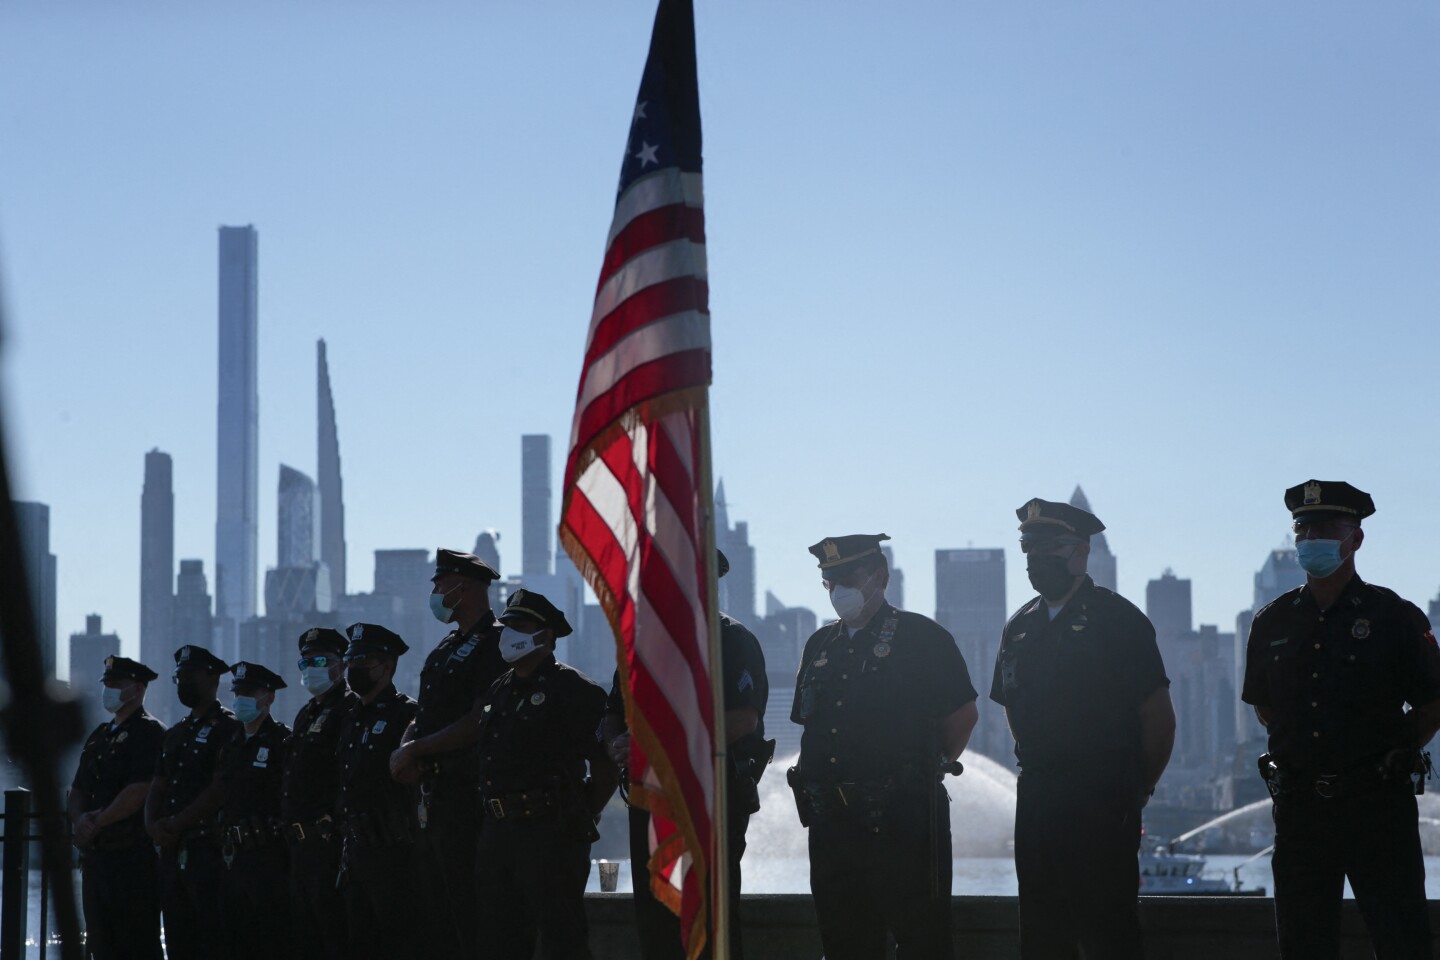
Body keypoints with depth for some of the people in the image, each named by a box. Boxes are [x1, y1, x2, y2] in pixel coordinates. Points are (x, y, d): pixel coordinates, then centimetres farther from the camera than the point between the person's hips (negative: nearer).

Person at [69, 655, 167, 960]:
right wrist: (80, 818, -3)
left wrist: (96, 823, -12)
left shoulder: (150, 733, -8)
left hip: (133, 853, -9)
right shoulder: (100, 736, 20)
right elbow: (78, 790, 18)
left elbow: (140, 791, -18)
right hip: (96, 855, 9)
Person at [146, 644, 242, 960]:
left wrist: (175, 824, -14)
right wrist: (153, 824, -3)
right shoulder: (176, 733, 21)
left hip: (208, 848, -8)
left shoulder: (228, 728, -5)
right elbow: (157, 788, 18)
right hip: (172, 851, 8)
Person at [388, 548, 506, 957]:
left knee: (466, 918, -9)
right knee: (433, 917, 11)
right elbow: (422, 718, 21)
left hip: (465, 795, -10)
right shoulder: (445, 648, 19)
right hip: (431, 796, 10)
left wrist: (415, 750, -13)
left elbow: (478, 722, -18)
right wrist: (406, 749, -1)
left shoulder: (493, 643, -10)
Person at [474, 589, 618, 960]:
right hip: (497, 832, 8)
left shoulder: (572, 689, -7)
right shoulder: (499, 691, 17)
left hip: (550, 834, -8)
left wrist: (576, 819, -3)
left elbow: (606, 768, -8)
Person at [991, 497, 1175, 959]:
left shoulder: (1116, 619, -5)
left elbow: (1159, 717, -5)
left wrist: (1136, 789, 1)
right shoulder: (1019, 628, 14)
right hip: (1036, 798, 6)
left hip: (1102, 803, -6)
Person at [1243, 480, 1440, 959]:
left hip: (1377, 805, -4)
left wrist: (1388, 758, 3)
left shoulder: (1396, 617, -2)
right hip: (1298, 807, 4)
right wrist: (1304, 748, 12)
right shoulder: (1272, 623, 9)